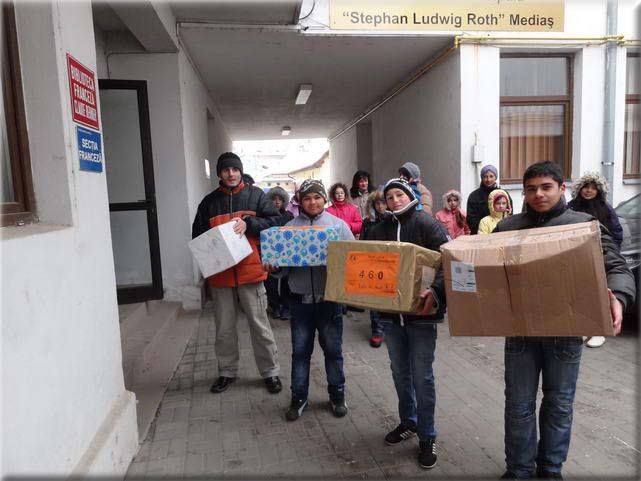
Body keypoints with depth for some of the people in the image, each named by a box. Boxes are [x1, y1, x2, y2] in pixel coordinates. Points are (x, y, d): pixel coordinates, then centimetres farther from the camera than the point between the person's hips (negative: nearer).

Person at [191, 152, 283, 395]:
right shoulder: (209, 201, 11)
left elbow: (274, 220, -2)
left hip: (250, 271, -2)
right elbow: (198, 234, 13)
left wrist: (248, 223, -15)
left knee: (260, 325, 4)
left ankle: (270, 372, 18)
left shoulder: (256, 195, 4)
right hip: (220, 273, 3)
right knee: (224, 328, 13)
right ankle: (227, 372, 29)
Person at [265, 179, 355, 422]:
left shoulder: (338, 224, 2)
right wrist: (273, 267, -12)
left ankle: (337, 395, 29)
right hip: (300, 299, 1)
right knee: (300, 350, 10)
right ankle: (299, 397, 26)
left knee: (333, 349, 11)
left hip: (329, 297, -1)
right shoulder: (290, 227, 5)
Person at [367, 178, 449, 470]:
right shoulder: (380, 230, 8)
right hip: (390, 313, 5)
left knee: (422, 377, 4)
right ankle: (408, 422, 38)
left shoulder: (429, 225, -8)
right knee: (400, 372, 18)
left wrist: (435, 291, -33)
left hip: (421, 312, -5)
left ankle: (427, 437, 21)